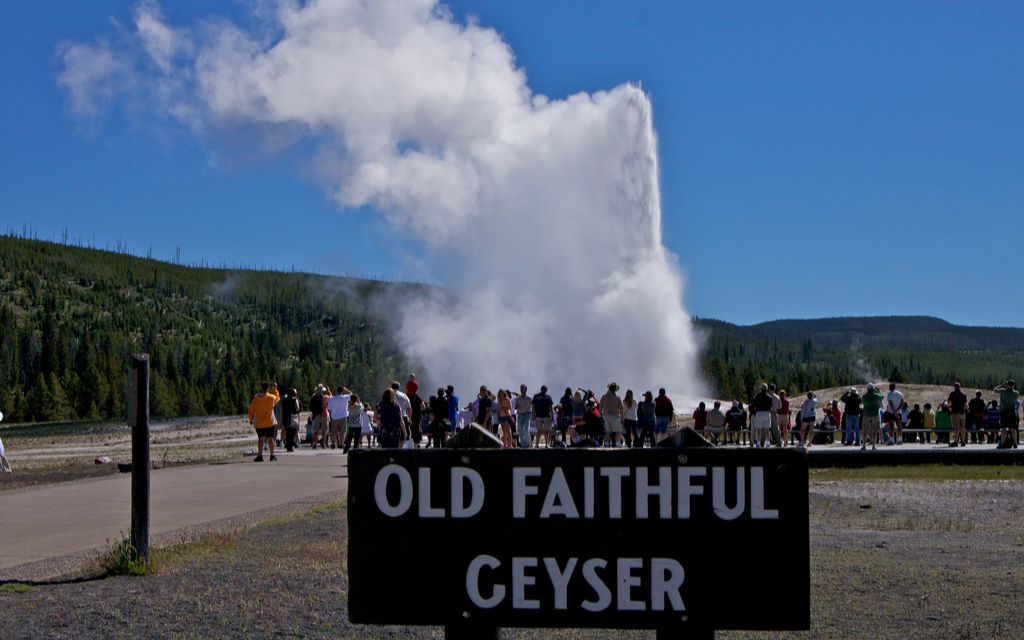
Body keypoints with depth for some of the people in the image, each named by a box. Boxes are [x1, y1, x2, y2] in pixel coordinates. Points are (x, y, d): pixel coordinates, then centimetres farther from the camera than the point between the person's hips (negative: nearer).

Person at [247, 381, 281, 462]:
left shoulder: (256, 398, -6)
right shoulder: (272, 397, -4)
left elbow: (251, 409, -1)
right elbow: (278, 397, 20)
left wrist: (251, 419, 11)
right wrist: (275, 389, 29)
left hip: (259, 423, 0)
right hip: (269, 423, 0)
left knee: (260, 439, 5)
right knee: (270, 438, 7)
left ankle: (260, 456, -1)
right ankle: (272, 456, 10)